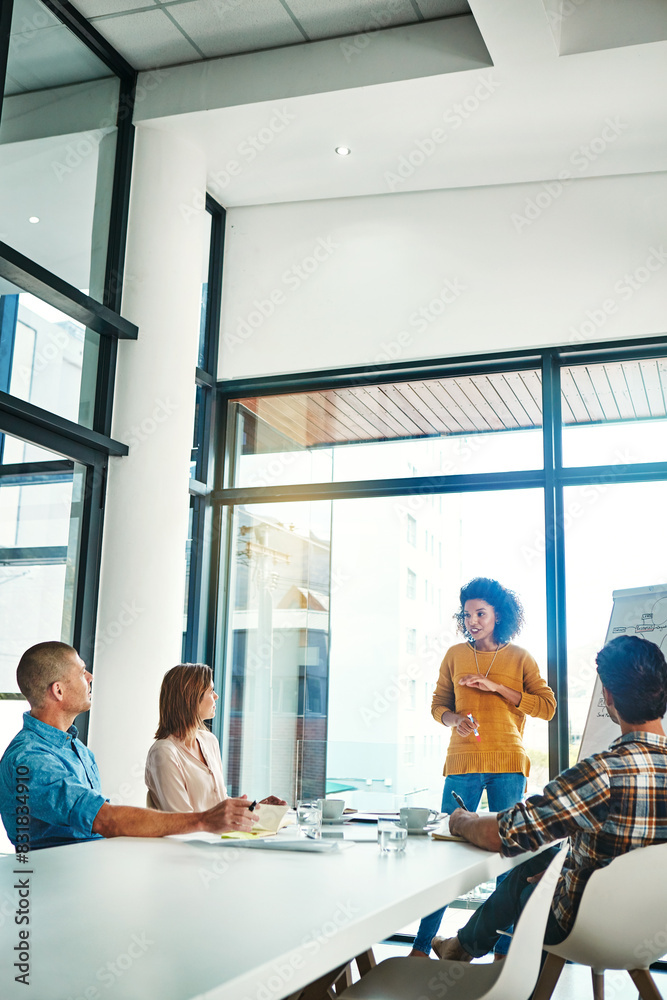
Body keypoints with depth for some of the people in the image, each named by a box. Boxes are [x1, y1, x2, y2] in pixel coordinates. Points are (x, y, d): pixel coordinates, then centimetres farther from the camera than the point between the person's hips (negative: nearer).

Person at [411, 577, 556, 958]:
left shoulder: (520, 657, 6)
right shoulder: (456, 655, 10)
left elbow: (547, 705, -1)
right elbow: (439, 703, 15)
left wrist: (497, 687, -9)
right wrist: (453, 720, -8)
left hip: (508, 763, 0)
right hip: (463, 762, 0)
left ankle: (506, 947, 14)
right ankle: (423, 944, 7)